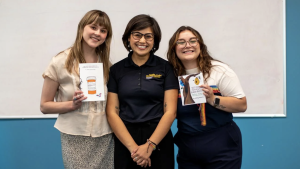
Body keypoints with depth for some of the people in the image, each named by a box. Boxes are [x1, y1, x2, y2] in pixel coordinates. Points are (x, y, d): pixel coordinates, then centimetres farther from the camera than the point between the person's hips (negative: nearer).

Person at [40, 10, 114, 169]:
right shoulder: (61, 62, -4)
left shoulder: (106, 65, 6)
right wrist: (72, 104, -17)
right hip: (76, 139, -3)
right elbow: (44, 106, -1)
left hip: (105, 138, 3)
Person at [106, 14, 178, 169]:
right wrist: (133, 147, -12)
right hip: (125, 141, 1)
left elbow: (170, 111, -6)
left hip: (159, 140, -1)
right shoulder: (116, 70, 3)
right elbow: (112, 112, -2)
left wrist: (149, 146, -15)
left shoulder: (166, 68, -1)